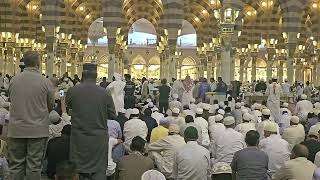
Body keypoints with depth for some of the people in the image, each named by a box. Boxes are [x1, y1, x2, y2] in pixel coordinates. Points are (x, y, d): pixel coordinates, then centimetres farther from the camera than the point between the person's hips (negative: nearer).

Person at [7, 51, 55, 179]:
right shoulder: (45, 82, -8)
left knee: (16, 165, 11)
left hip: (16, 130, 2)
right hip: (38, 130, -2)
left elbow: (11, 100, 10)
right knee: (34, 166, 5)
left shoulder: (13, 80, -1)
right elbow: (51, 106, 2)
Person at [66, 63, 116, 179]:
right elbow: (112, 116, -1)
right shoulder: (105, 93, -10)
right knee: (99, 171, 6)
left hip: (78, 138, 1)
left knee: (77, 170, 11)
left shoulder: (72, 91, -8)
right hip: (99, 138, -1)